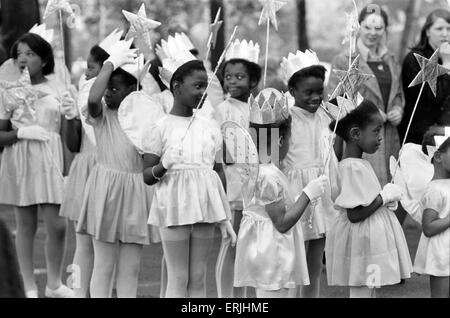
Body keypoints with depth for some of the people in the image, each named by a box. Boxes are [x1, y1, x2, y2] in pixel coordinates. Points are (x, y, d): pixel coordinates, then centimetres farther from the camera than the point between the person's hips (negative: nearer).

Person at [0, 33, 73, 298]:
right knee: (26, 226, 3)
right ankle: (30, 288, 12)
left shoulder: (56, 90, 6)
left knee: (57, 225, -5)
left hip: (51, 160, 1)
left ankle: (54, 284, 14)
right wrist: (21, 132, -16)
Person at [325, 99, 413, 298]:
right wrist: (385, 196, -16)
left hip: (371, 241, 10)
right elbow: (355, 214, -24)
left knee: (369, 291, 15)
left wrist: (387, 198, 3)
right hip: (361, 243, -10)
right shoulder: (353, 168, -20)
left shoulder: (362, 164, 10)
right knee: (361, 292, -5)